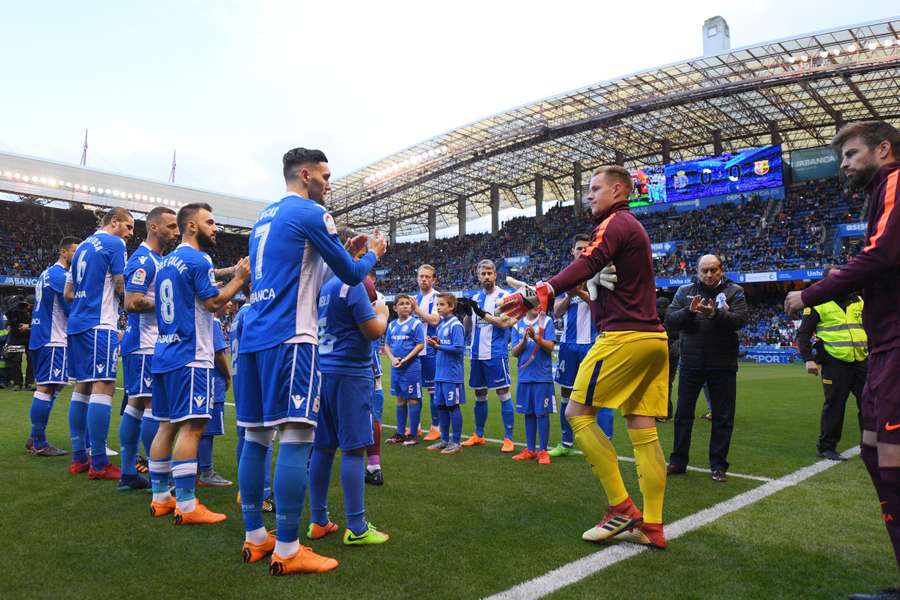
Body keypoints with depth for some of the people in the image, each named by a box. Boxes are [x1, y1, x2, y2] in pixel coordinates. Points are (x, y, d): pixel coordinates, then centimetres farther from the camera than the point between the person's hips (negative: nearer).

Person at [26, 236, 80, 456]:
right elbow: (73, 309, -16)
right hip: (54, 341, -10)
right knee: (46, 388, -8)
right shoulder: (60, 275, -12)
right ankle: (39, 443, -4)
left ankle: (35, 440, 19)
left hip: (40, 338, 10)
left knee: (45, 387, 14)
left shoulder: (46, 273, 19)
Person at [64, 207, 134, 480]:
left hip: (76, 324, 9)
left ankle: (78, 459, 15)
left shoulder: (82, 246, 20)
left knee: (82, 387, 11)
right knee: (103, 387, -10)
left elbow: (68, 293, 21)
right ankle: (99, 464, -10)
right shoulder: (114, 244, -5)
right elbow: (121, 287, -10)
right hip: (101, 325, -9)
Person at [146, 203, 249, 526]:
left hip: (164, 353, 9)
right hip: (190, 356, -9)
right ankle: (187, 506, -6)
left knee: (167, 425, 12)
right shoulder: (198, 260, -10)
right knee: (191, 426, -7)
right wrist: (239, 279, -4)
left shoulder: (165, 262, 17)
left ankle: (160, 498, 19)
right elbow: (214, 302, -14)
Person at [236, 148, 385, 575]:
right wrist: (372, 254, 20)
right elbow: (350, 275, -1)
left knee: (256, 435, 10)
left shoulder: (265, 217, 22)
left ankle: (254, 538, 18)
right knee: (295, 437, -8)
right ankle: (287, 551, -6)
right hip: (289, 337, -9)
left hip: (254, 335, 9)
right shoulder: (311, 213, -4)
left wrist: (345, 253, 27)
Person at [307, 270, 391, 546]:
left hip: (322, 372, 8)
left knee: (322, 448, 10)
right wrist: (382, 313, 6)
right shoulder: (352, 284, -10)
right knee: (353, 449, -4)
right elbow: (374, 331, -12)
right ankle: (356, 528, 0)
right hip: (350, 373, -8)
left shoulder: (320, 286, 14)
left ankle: (318, 522, 17)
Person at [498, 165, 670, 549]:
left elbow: (586, 266, -25)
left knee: (578, 414, -4)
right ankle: (651, 527, 10)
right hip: (653, 336, 10)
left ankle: (621, 509, -2)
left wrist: (538, 293, -36)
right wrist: (585, 292, 12)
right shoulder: (633, 227, 24)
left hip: (624, 336, -10)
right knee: (643, 431, 7)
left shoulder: (615, 223, -6)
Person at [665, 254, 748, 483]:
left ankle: (718, 466, 18)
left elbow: (740, 319, -14)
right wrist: (689, 311, -23)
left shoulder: (734, 291, 1)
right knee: (683, 414, 8)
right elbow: (669, 320, -5)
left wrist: (715, 313, -31)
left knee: (723, 417, 6)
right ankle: (678, 462, 19)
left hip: (722, 364, -1)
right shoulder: (685, 292, 5)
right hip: (690, 363, 1)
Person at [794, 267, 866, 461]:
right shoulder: (818, 304, -2)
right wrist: (808, 359, -12)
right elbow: (803, 334, -3)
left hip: (861, 362, 6)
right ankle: (826, 447, 10)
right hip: (835, 363, -5)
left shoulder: (858, 301, 14)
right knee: (834, 405, -2)